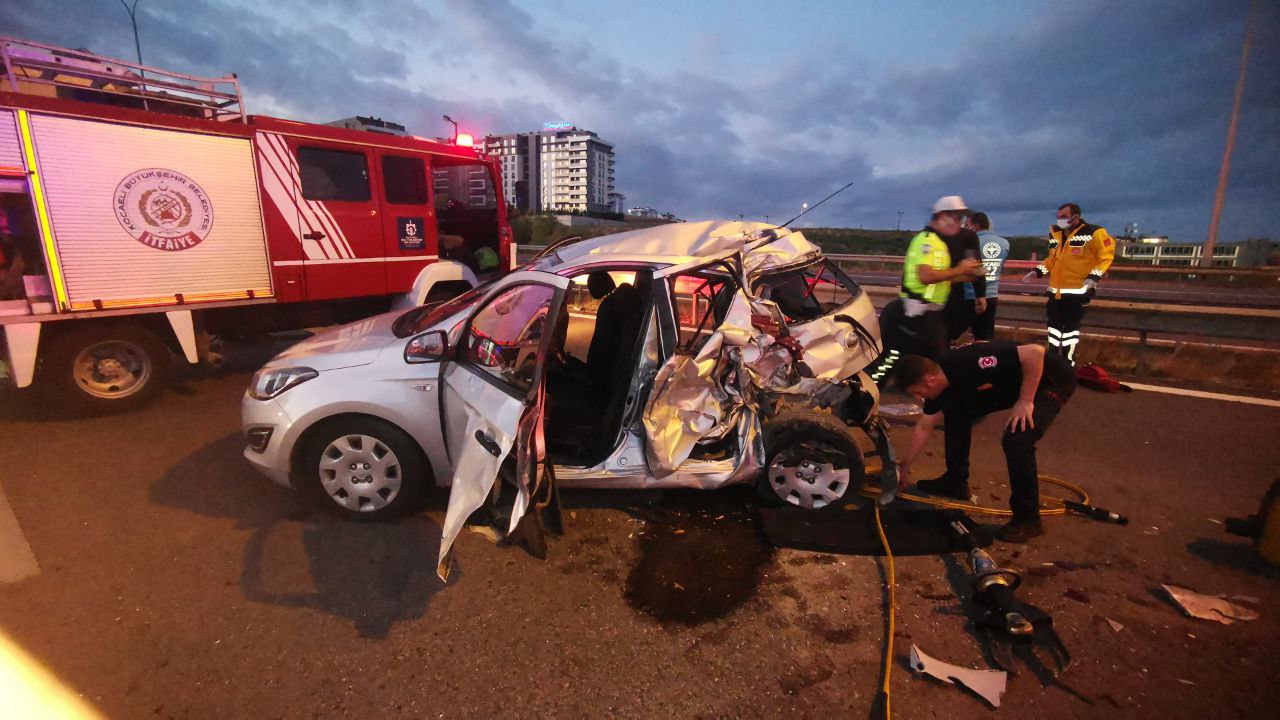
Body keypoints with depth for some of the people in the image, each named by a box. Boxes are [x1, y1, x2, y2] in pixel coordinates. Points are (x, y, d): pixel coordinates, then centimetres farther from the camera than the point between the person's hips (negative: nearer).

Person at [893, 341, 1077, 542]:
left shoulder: (969, 363, -35)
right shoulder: (941, 384, -7)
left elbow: (1035, 352, -35)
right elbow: (923, 428, 5)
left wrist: (1025, 401, -29)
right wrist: (904, 465, 12)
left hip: (1052, 380, -8)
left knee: (1016, 439, -26)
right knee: (955, 413, 5)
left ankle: (1028, 519, -7)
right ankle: (955, 483, 18)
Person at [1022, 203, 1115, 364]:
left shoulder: (1092, 233, -11)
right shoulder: (1055, 233, 10)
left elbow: (1107, 255, -8)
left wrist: (1094, 276, -18)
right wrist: (1038, 271, 8)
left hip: (1077, 291, -6)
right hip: (1056, 291, 7)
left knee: (1071, 327, 1)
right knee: (1054, 324, 13)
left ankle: (1068, 363, 11)